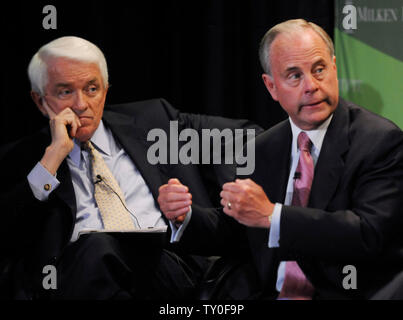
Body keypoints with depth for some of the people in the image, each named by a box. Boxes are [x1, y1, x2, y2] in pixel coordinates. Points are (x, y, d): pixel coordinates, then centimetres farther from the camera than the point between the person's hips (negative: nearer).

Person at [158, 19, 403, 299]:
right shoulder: (263, 149, 12)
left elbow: (370, 234, -19)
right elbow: (234, 238, 17)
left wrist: (272, 216, -21)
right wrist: (186, 218, -3)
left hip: (346, 296, -3)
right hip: (265, 293, 4)